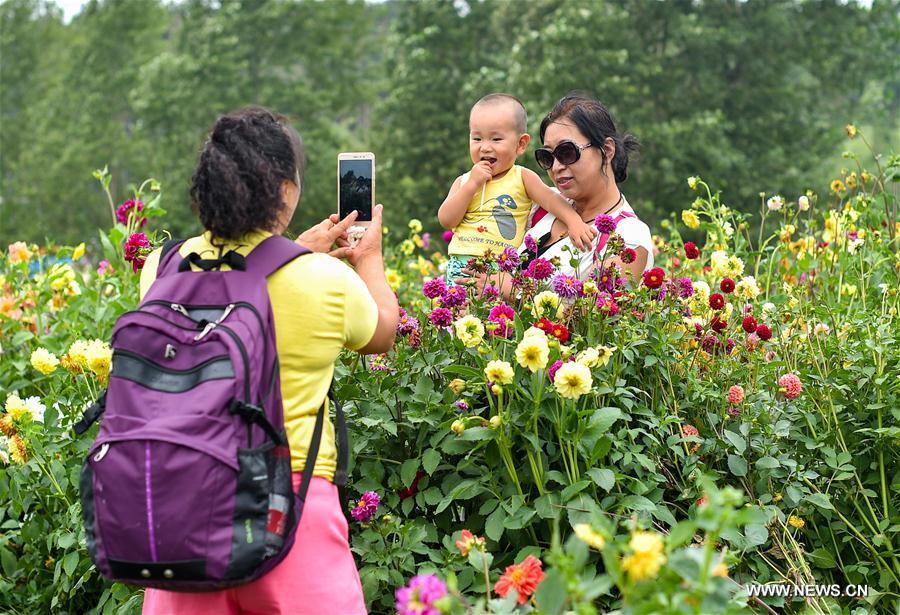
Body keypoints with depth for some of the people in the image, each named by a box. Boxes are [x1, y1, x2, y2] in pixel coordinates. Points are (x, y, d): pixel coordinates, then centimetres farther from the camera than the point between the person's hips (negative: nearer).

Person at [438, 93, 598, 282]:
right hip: (461, 265, 2)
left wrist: (575, 222, -22)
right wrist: (472, 185, -4)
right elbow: (446, 220, 3)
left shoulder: (522, 178, 7)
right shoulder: (464, 181, 14)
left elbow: (551, 199, -4)